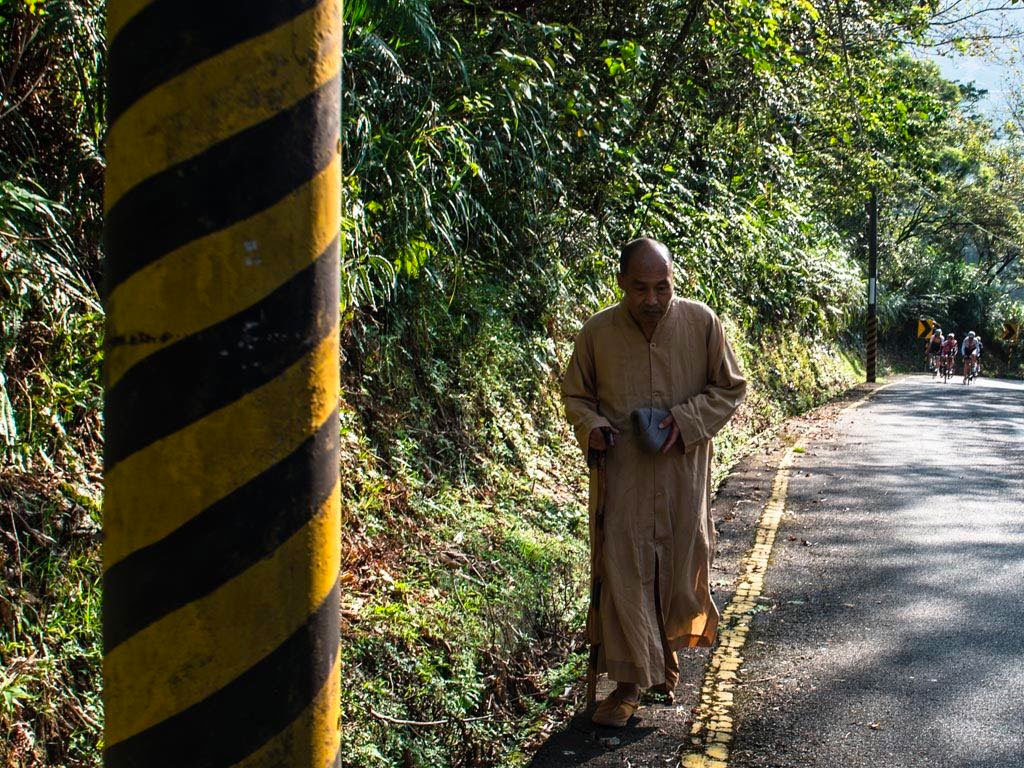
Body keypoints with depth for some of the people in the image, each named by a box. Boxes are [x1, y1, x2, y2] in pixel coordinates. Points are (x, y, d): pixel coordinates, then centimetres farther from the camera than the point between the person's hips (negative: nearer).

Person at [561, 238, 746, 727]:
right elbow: (576, 394, 9)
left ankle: (669, 648, 40)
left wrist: (686, 420, -14)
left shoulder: (702, 323, -6)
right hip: (620, 473, 0)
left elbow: (729, 389, 3)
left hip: (683, 472, 1)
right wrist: (591, 426, -12)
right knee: (623, 572, -1)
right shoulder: (597, 332, -5)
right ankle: (629, 682, 11)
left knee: (682, 565, 12)